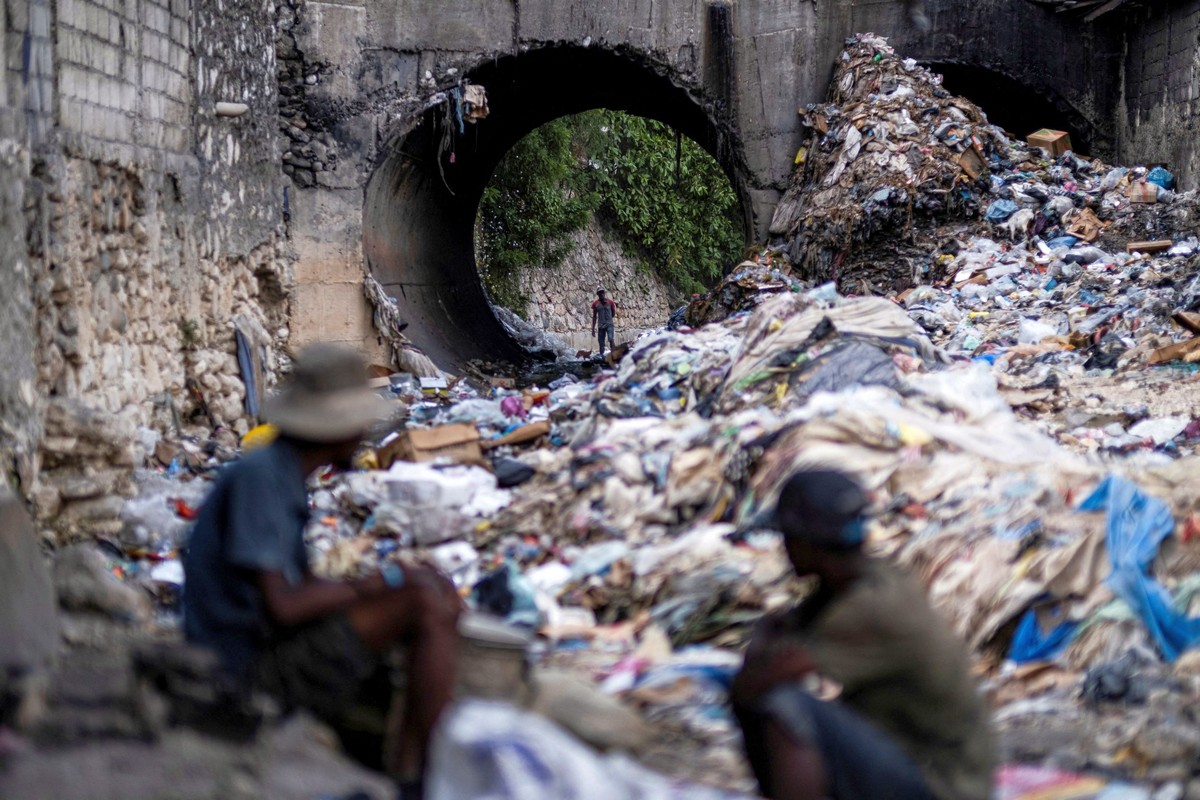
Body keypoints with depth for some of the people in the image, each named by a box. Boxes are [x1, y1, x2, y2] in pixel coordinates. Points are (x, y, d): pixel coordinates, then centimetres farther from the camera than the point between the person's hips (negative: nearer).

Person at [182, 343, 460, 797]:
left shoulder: (280, 474, 11)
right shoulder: (258, 476, -18)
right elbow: (280, 606, -24)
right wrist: (378, 584, -12)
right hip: (255, 670, -10)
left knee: (439, 591, 11)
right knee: (427, 603, -20)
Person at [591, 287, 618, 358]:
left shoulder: (610, 302, 1)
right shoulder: (595, 303, 4)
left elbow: (613, 313, 11)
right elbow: (594, 316, 9)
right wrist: (593, 328, 6)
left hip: (609, 324, -2)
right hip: (601, 325, 2)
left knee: (610, 339, -21)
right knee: (601, 343, 3)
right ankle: (602, 356, 9)